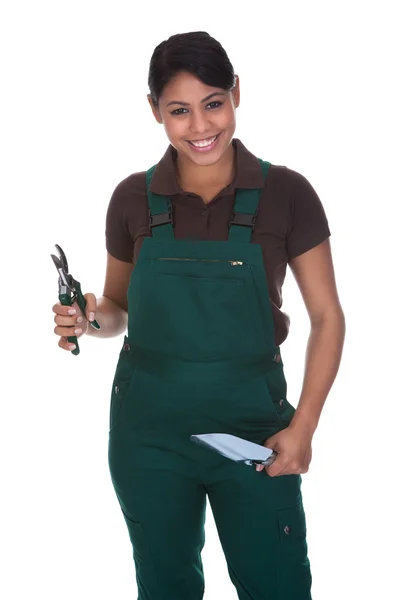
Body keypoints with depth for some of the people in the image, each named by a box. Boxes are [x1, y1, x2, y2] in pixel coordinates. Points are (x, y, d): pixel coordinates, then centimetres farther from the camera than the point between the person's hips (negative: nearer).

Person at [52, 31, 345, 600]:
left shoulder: (286, 193, -8)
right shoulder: (133, 198, -2)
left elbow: (327, 317, -3)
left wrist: (302, 428, -10)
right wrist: (89, 319, -13)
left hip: (252, 422, -1)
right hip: (150, 425, 2)